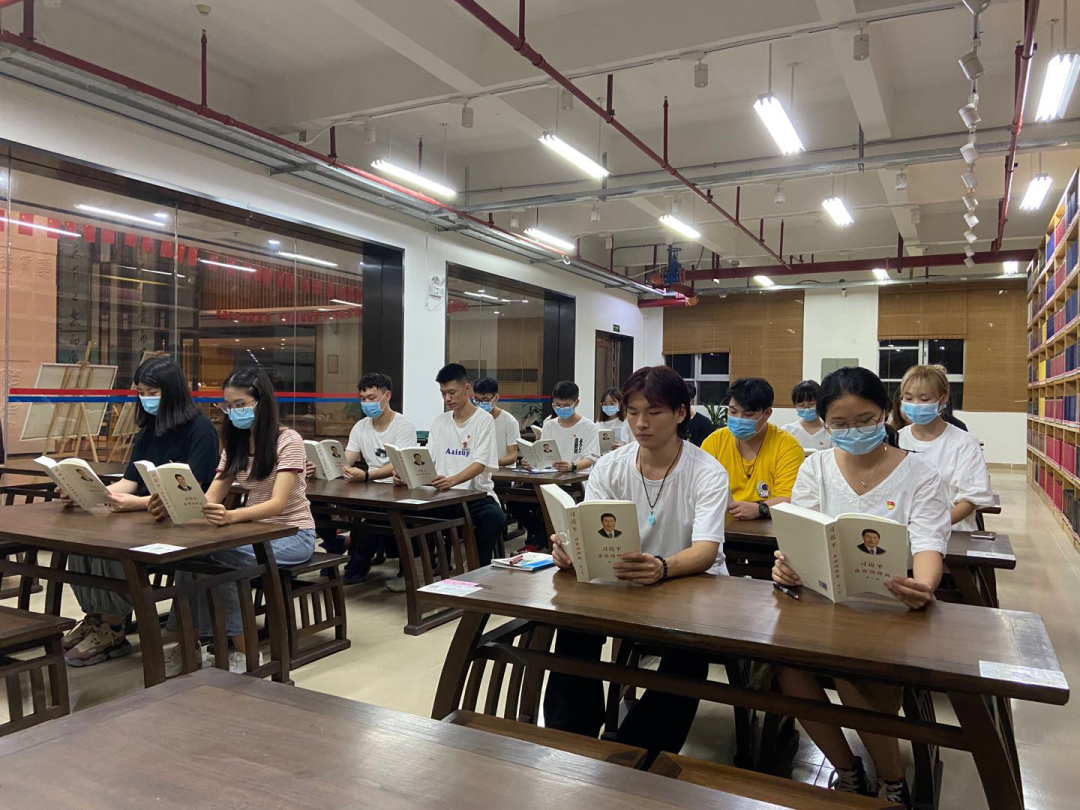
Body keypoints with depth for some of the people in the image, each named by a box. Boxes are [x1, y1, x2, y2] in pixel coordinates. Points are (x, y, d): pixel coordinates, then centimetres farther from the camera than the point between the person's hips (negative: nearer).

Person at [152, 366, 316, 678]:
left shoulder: (288, 440, -15)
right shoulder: (235, 442, 7)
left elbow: (278, 503, -27)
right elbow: (211, 497, -3)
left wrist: (230, 516, -45)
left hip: (292, 534, -6)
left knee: (211, 553, -26)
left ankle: (244, 652, -15)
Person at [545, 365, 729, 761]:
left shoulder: (707, 473, -13)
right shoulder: (609, 468, -2)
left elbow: (706, 550, -27)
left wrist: (661, 567, -50)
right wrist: (568, 549, -35)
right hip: (623, 582, 3)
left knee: (689, 641, -33)